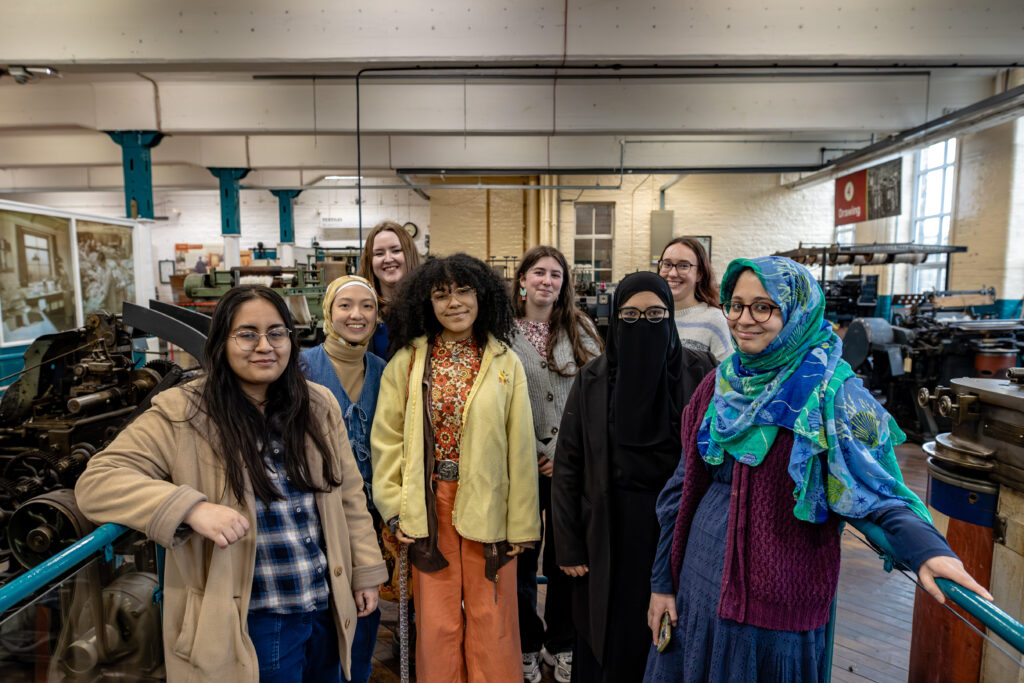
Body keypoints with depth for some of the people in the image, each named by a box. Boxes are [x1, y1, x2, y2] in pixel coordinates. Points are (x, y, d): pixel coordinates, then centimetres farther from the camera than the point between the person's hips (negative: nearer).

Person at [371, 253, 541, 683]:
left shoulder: (505, 363, 0)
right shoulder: (408, 361, 1)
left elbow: (519, 446, -1)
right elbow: (387, 439, 2)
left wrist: (520, 522, -2)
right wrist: (395, 507, -4)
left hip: (487, 506, 0)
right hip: (429, 505, 1)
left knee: (491, 623, 9)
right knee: (437, 623, 12)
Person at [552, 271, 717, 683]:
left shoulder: (699, 373, -5)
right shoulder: (592, 379, -3)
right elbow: (567, 464, -2)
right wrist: (568, 545, -3)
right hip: (609, 534, 0)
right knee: (610, 642, 15)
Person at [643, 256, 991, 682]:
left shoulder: (831, 392, -10)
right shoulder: (721, 385, 3)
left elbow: (869, 487, -13)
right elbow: (686, 484, 6)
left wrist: (926, 547, -33)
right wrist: (662, 581, 7)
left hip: (775, 599, -4)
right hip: (699, 579, 5)